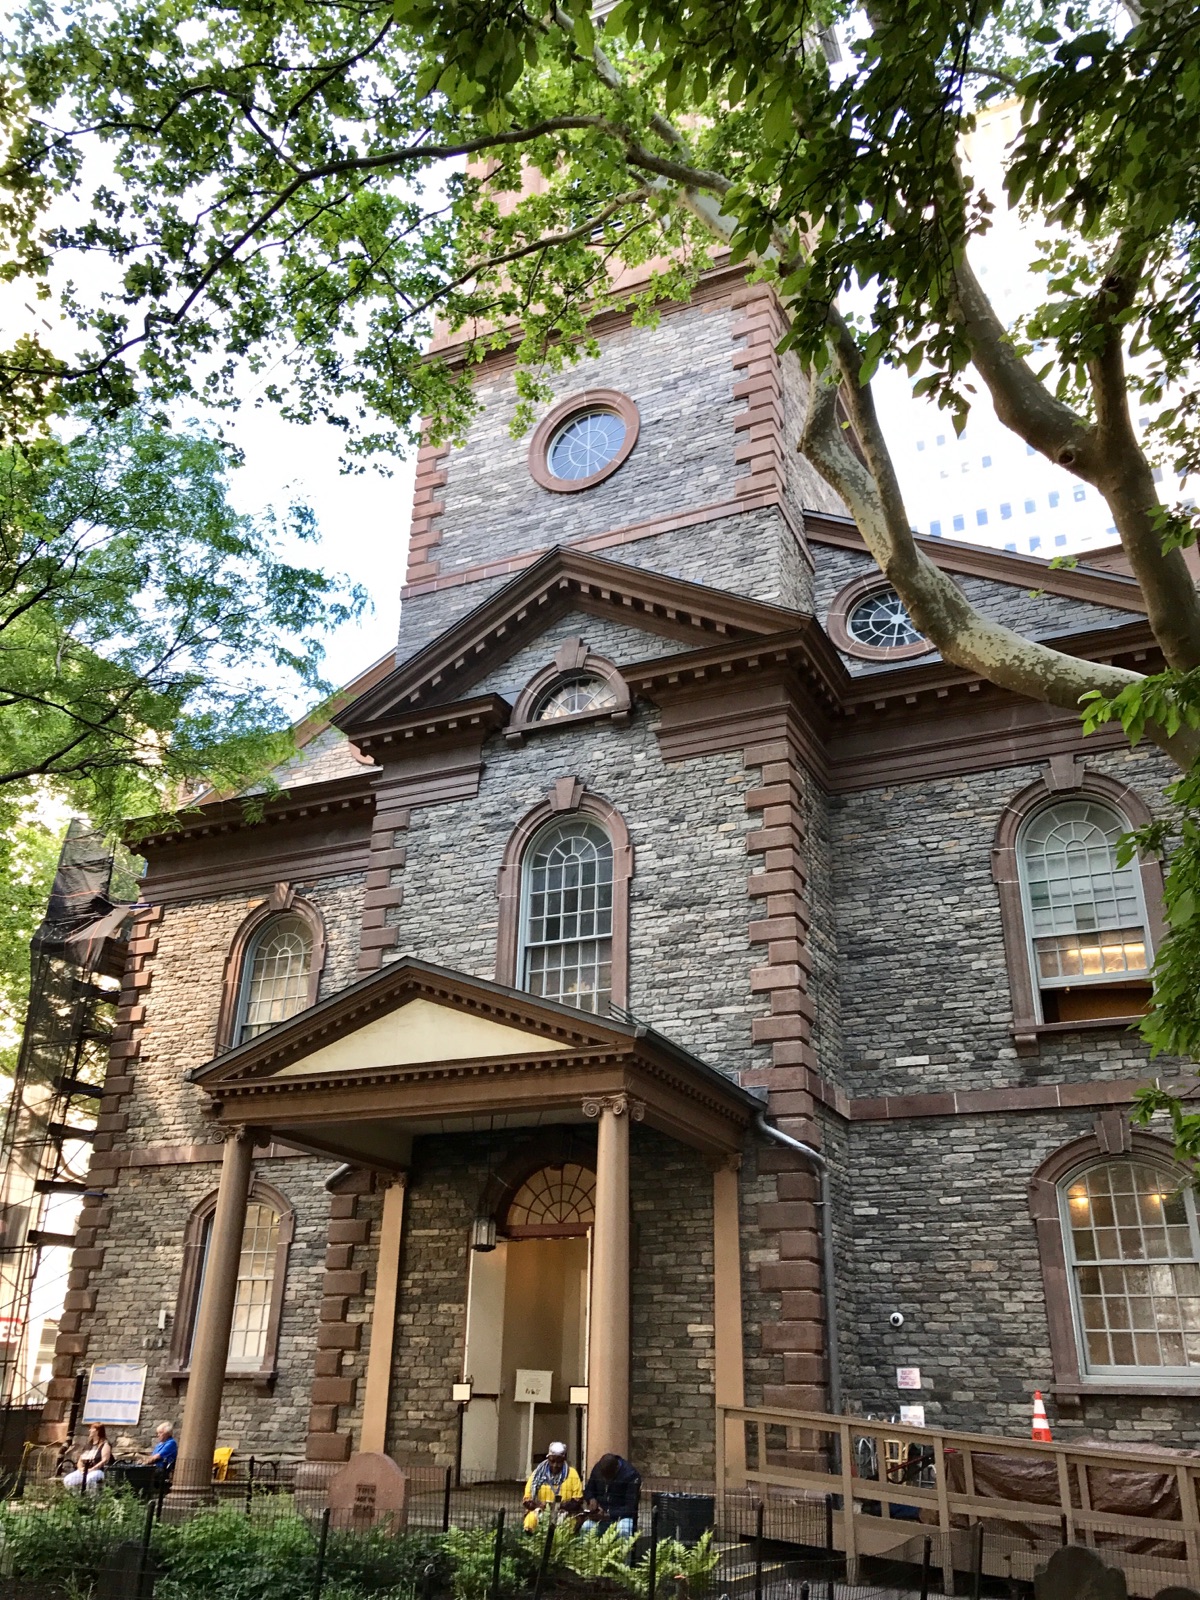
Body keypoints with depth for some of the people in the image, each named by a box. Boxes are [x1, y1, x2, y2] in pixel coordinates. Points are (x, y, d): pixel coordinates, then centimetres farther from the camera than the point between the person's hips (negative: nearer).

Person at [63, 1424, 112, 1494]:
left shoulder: (105, 1445, 1)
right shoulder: (88, 1445, 24)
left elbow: (104, 1461, -11)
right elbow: (80, 1461, 20)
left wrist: (91, 1470, -19)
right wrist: (81, 1468, -3)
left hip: (98, 1471, -7)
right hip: (83, 1471, 7)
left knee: (89, 1479, -40)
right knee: (68, 1480, -18)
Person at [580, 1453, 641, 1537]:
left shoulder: (631, 1475, -17)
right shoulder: (597, 1468, -3)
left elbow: (631, 1508, -19)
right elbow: (588, 1491, 13)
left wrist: (608, 1515, -28)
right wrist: (592, 1499, -12)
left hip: (622, 1515, -3)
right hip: (600, 1514, 3)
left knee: (623, 1532, -37)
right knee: (585, 1528, -28)